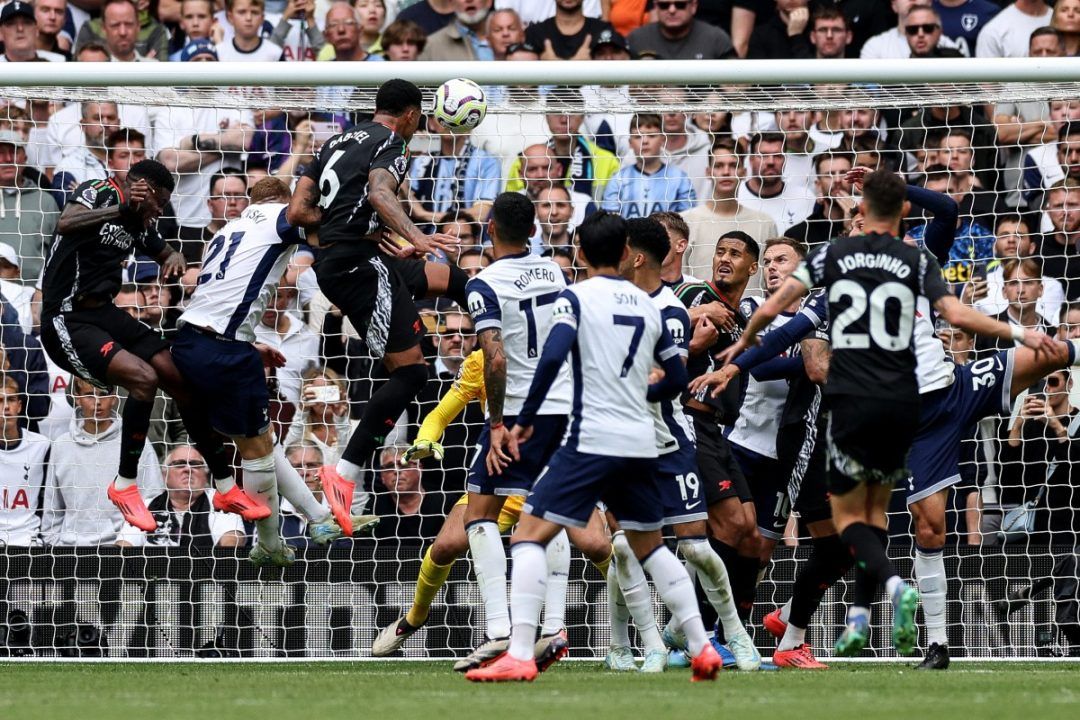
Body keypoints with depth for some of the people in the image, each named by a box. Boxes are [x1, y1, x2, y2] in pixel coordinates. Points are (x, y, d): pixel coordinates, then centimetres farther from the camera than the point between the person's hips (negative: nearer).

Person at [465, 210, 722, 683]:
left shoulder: (577, 296, -3)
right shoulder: (648, 306, 14)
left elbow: (553, 355, -18)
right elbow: (677, 379, 19)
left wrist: (525, 420, -10)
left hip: (592, 440, -6)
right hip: (640, 444, 6)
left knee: (530, 535, -5)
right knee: (649, 546, 21)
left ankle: (519, 656, -18)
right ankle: (702, 650, 17)